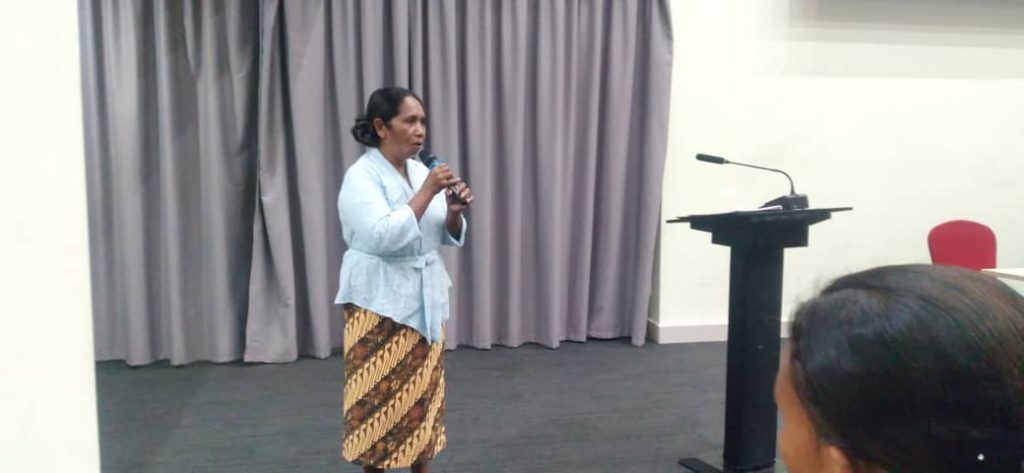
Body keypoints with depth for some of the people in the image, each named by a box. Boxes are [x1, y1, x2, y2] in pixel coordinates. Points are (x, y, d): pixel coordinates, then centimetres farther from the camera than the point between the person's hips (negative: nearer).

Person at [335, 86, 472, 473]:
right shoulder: (361, 176, -13)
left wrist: (454, 212, -9)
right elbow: (382, 237, -26)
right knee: (379, 399, 1)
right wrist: (427, 192, -24)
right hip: (380, 302, -7)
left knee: (423, 393, 14)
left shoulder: (420, 170, 8)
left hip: (424, 298, 7)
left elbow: (448, 237, 12)